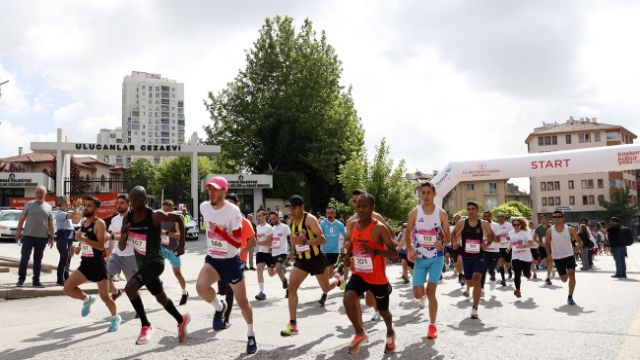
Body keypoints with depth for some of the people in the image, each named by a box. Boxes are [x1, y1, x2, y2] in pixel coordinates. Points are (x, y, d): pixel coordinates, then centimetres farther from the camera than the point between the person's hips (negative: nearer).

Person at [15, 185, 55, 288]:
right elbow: (22, 218, 5)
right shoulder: (29, 204, 3)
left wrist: (51, 237, 4)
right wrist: (18, 231, -2)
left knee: (38, 260, 7)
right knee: (24, 258, -4)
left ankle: (36, 281, 13)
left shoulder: (48, 207, 7)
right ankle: (21, 279, 10)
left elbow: (50, 224, 8)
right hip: (28, 236, -1)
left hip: (42, 237, 1)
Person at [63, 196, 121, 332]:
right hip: (85, 264, 7)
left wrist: (83, 239, -32)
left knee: (104, 296, 3)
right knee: (67, 289, -4)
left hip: (97, 265, -7)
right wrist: (80, 246, 8)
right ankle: (87, 299, 23)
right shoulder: (83, 222, 10)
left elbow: (101, 246, -25)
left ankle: (115, 318, 25)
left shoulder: (99, 223, -15)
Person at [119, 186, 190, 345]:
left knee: (130, 288, -28)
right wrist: (123, 234, -22)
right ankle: (182, 320, 45)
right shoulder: (127, 218, -3)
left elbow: (179, 219, -8)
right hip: (142, 264, 7)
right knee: (161, 298, 20)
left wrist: (181, 245, -10)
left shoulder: (155, 216, -20)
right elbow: (121, 248, 0)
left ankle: (146, 326, -11)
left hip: (155, 262, -7)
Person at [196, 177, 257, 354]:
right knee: (201, 286, -27)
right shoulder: (204, 207, -5)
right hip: (212, 259, 3)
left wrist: (218, 230, -34)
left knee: (242, 302, 8)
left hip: (231, 261, -3)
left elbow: (238, 243, -24)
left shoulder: (233, 211, -21)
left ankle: (251, 335, 33)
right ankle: (219, 308, 5)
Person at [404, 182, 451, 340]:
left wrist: (442, 243, -21)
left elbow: (448, 237, 1)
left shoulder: (441, 214, -3)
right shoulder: (414, 213, -3)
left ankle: (432, 325, 10)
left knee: (431, 291, -5)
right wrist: (410, 249, -12)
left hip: (436, 257, -1)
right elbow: (407, 233, 5)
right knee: (418, 294, -2)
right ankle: (424, 292, 36)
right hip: (420, 258, 1)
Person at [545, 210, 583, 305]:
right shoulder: (550, 231, -5)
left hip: (569, 255, -1)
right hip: (557, 258, 1)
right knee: (564, 279, 10)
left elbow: (579, 241, 4)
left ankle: (570, 297, -5)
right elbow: (547, 244, 8)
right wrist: (549, 254, -3)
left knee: (572, 275, -15)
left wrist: (577, 248, -14)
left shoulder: (570, 230, -5)